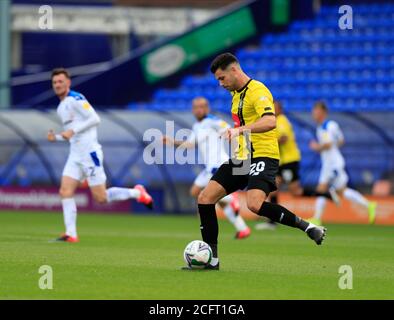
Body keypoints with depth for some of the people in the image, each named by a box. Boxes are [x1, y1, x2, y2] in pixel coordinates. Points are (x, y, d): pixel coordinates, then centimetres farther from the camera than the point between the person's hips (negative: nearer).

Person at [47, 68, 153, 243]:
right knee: (65, 192, -6)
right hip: (75, 155, 9)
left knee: (101, 198, -6)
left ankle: (137, 193, 13)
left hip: (89, 152, -9)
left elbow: (95, 119, -18)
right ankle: (71, 234, -7)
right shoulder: (61, 107, 19)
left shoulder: (75, 99, -9)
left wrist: (72, 131, -22)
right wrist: (56, 137, 9)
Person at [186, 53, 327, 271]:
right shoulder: (236, 93, 17)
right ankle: (211, 260, 5)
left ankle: (307, 226, -17)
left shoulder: (257, 91, -13)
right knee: (205, 198, -1)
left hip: (262, 156, -9)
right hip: (241, 158, 9)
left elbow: (270, 122, -31)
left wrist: (241, 130, -40)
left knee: (255, 204, -32)